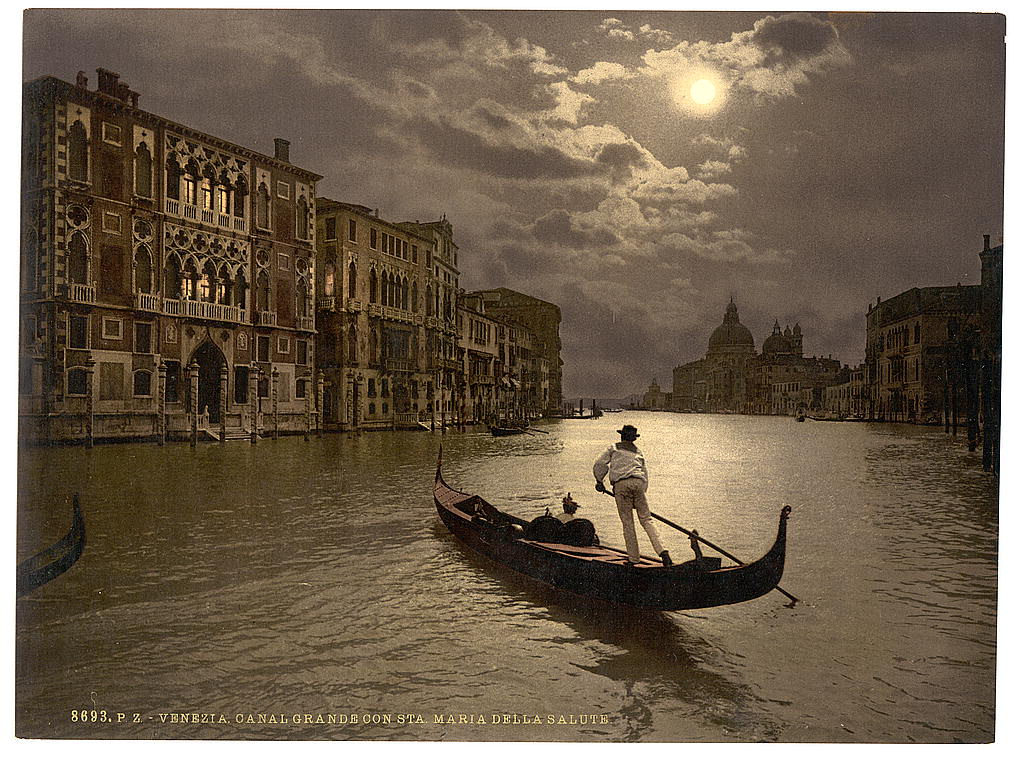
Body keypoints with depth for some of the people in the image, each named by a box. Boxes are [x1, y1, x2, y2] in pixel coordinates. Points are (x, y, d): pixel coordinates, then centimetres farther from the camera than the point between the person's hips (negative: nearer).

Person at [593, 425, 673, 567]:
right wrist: (642, 493, 25)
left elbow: (599, 465, 7)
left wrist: (599, 481, 19)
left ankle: (634, 558, 8)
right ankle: (662, 550, -9)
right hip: (638, 482, 3)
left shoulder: (614, 448, 19)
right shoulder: (638, 452, 28)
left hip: (620, 484, -3)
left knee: (627, 522, 4)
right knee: (646, 519, 7)